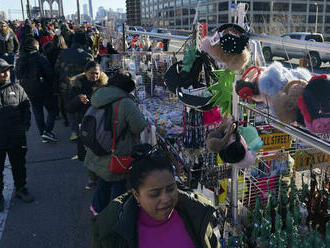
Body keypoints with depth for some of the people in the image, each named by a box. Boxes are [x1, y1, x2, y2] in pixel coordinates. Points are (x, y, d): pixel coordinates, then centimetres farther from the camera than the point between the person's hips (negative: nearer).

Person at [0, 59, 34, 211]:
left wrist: (26, 124, -4)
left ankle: (20, 189, 36)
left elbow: (26, 106, 7)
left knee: (19, 166, 17)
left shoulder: (16, 89, 0)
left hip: (17, 138, 2)